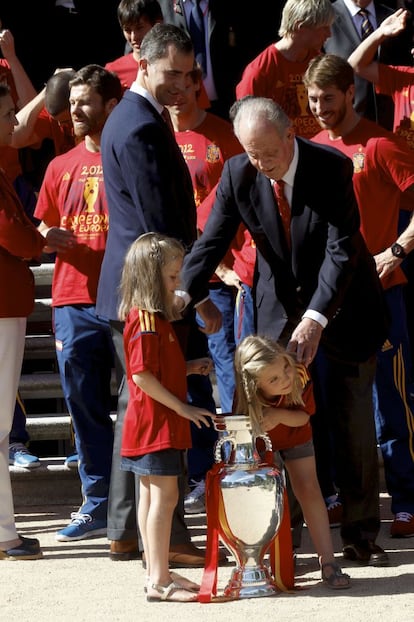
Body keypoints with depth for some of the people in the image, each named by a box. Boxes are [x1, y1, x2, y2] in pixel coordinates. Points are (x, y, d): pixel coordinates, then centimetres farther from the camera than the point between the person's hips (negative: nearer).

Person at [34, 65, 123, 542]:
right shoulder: (62, 167, 14)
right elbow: (43, 226, 21)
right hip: (74, 301, 4)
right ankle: (98, 503, 12)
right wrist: (51, 237, -3)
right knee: (85, 406, 5)